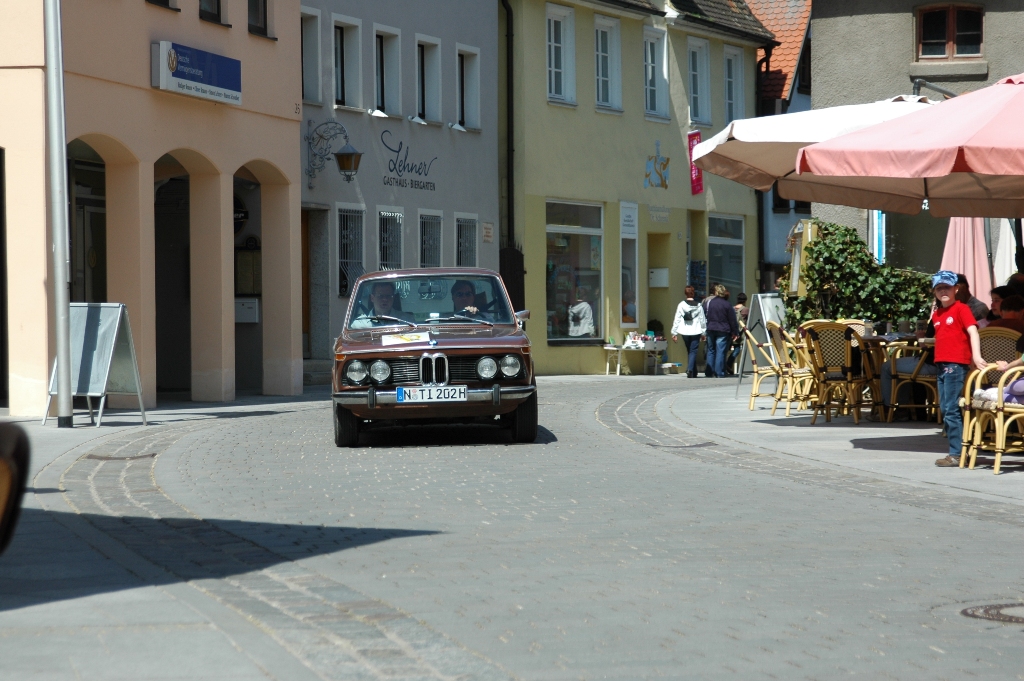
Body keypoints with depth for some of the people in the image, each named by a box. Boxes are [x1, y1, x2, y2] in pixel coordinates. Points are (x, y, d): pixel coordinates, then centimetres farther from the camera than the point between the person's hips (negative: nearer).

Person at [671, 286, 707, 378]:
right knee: (693, 351, -1)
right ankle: (690, 369, -23)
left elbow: (677, 319, -2)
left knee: (689, 351, 15)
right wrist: (703, 332, 10)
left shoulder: (681, 305, -2)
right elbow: (703, 319, 1)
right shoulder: (698, 305, -2)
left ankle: (693, 373, 20)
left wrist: (674, 333, 2)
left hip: (685, 332, 2)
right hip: (696, 332, -2)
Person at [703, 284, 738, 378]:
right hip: (723, 331, -3)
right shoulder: (726, 304, -7)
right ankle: (719, 373, -7)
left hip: (710, 329, 4)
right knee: (721, 352, -3)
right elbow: (732, 320, -5)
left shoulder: (708, 303, 3)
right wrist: (735, 332, 2)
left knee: (711, 351, 12)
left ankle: (709, 373, 11)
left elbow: (704, 316, 9)